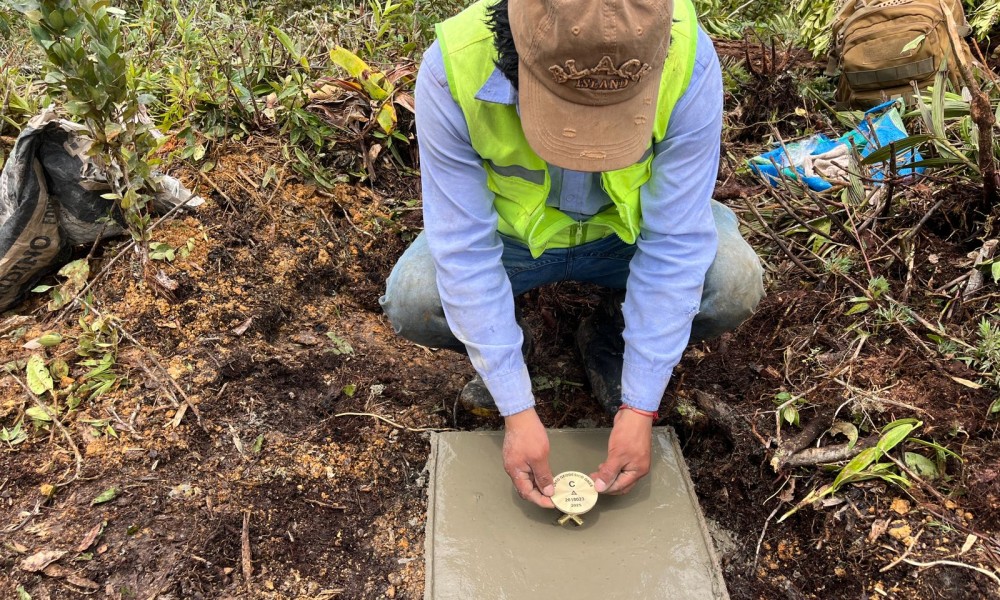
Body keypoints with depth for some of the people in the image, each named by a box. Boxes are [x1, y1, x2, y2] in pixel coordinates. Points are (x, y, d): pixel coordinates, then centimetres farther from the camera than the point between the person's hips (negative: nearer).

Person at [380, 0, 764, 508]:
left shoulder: (690, 64, -31)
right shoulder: (453, 70, -32)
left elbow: (674, 249, -27)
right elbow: (464, 251, -28)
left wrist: (639, 407, -27)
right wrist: (517, 410, -29)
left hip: (627, 232, 1)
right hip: (511, 235, 0)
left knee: (735, 285, -26)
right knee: (412, 300, -27)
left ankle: (611, 343, 6)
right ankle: (505, 351, 8)